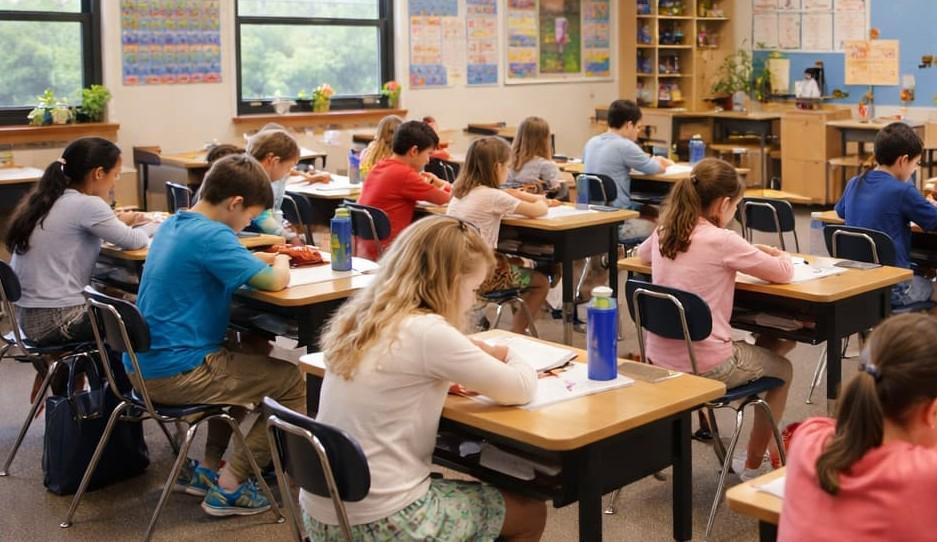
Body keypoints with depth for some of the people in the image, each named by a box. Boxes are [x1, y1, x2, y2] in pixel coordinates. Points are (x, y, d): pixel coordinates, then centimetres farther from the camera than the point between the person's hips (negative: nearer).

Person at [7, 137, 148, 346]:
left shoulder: (47, 200, 7)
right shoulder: (87, 205, -15)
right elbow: (133, 241, -8)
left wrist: (117, 224, 18)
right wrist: (143, 229, 13)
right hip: (57, 321, -9)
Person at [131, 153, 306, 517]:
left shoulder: (173, 225, 11)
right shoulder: (211, 236, -19)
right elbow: (273, 282, -21)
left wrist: (272, 257, 14)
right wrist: (281, 263, 2)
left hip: (144, 365, 10)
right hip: (176, 374, -10)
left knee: (251, 355, 30)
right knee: (293, 381, -2)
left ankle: (207, 468, 29)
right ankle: (229, 486, 0)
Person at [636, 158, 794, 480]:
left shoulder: (664, 232, 1)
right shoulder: (721, 241, -18)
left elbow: (642, 253, 26)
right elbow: (783, 273, -9)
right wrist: (779, 255, 15)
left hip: (659, 359, 7)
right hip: (705, 366, -7)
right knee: (781, 369, 24)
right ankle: (753, 467, 30)